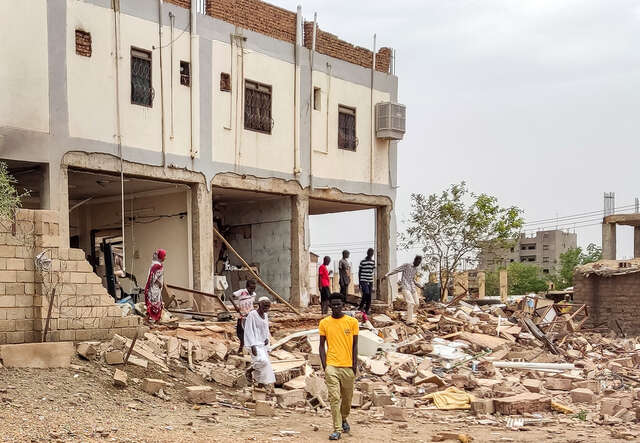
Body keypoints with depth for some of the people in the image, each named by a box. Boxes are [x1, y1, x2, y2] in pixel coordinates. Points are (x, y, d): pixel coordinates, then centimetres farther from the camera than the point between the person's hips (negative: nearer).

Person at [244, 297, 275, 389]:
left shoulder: (265, 316, 10)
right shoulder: (252, 315, -13)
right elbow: (249, 331, -15)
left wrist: (267, 339, 2)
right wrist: (253, 345, -20)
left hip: (263, 343, 8)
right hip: (255, 343, -8)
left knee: (265, 362, 5)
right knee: (262, 361, -24)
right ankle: (250, 369, 3)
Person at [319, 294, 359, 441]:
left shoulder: (352, 322, 2)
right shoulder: (324, 323, 2)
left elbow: (355, 345, 5)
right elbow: (322, 346, 6)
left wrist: (354, 366, 0)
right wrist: (324, 366, -2)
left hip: (348, 366, 1)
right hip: (331, 366, -1)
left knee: (347, 398, 13)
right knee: (334, 398, -9)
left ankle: (344, 419, 39)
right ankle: (337, 429, -6)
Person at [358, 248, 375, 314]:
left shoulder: (373, 262, 10)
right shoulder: (362, 261, -4)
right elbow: (359, 272, -1)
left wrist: (372, 283, 15)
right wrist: (359, 282, -4)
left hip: (370, 281, 5)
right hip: (364, 281, -5)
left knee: (369, 296, 2)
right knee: (366, 293, -19)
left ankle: (367, 310, 10)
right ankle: (361, 307, -2)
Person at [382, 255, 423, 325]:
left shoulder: (416, 269, 16)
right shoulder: (406, 265, -5)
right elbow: (396, 270, -8)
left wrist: (420, 286, 23)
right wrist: (387, 275, -18)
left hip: (412, 287, 7)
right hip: (405, 287, -7)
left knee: (416, 303, 4)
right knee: (411, 302, -21)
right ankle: (409, 320, -22)